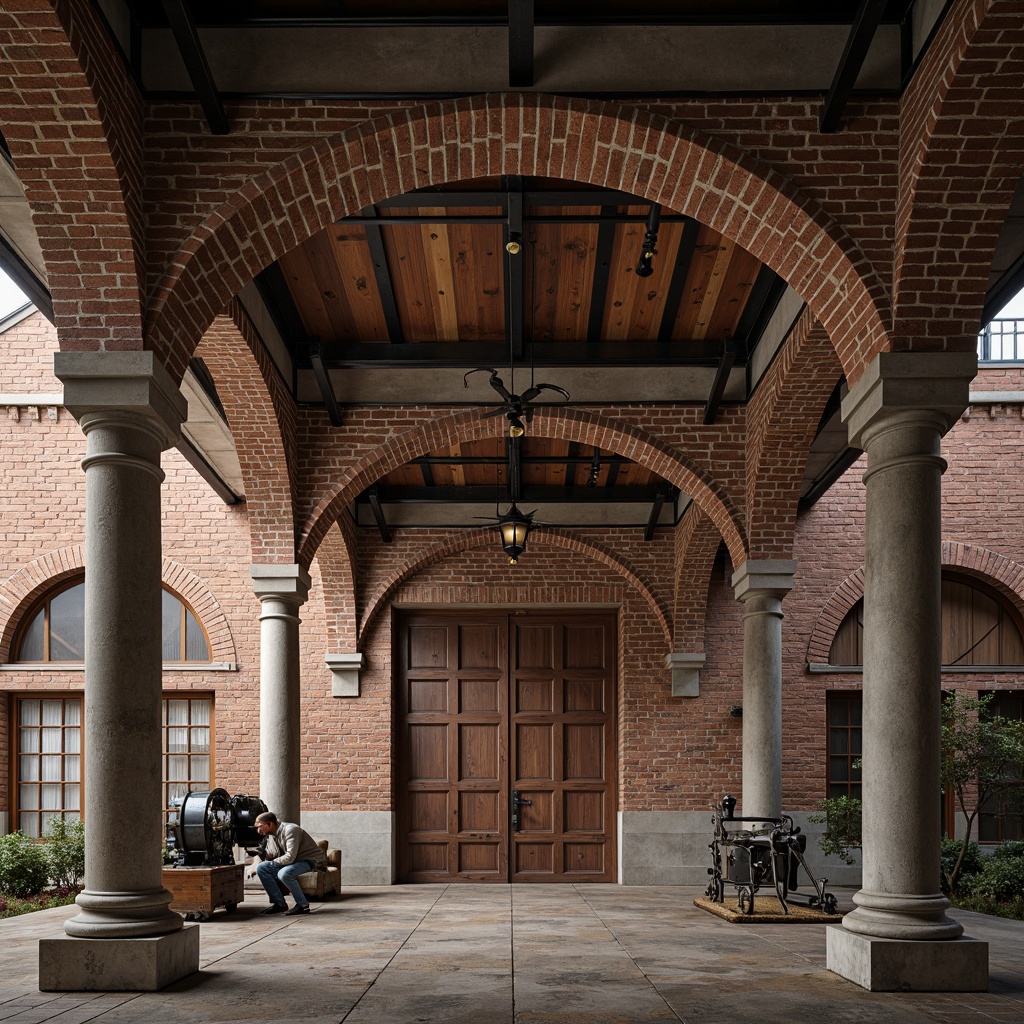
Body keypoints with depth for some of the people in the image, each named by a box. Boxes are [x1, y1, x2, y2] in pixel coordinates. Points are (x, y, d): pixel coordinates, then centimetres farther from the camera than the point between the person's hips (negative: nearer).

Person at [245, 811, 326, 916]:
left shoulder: (290, 830, -23)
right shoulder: (270, 835, 5)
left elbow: (290, 857, -30)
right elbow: (262, 854, 11)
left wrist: (270, 863, -20)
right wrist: (254, 865, -10)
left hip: (312, 861, -9)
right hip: (294, 861, 9)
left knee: (284, 873, -36)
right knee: (261, 868, -7)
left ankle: (303, 905, -18)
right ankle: (279, 904, -2)